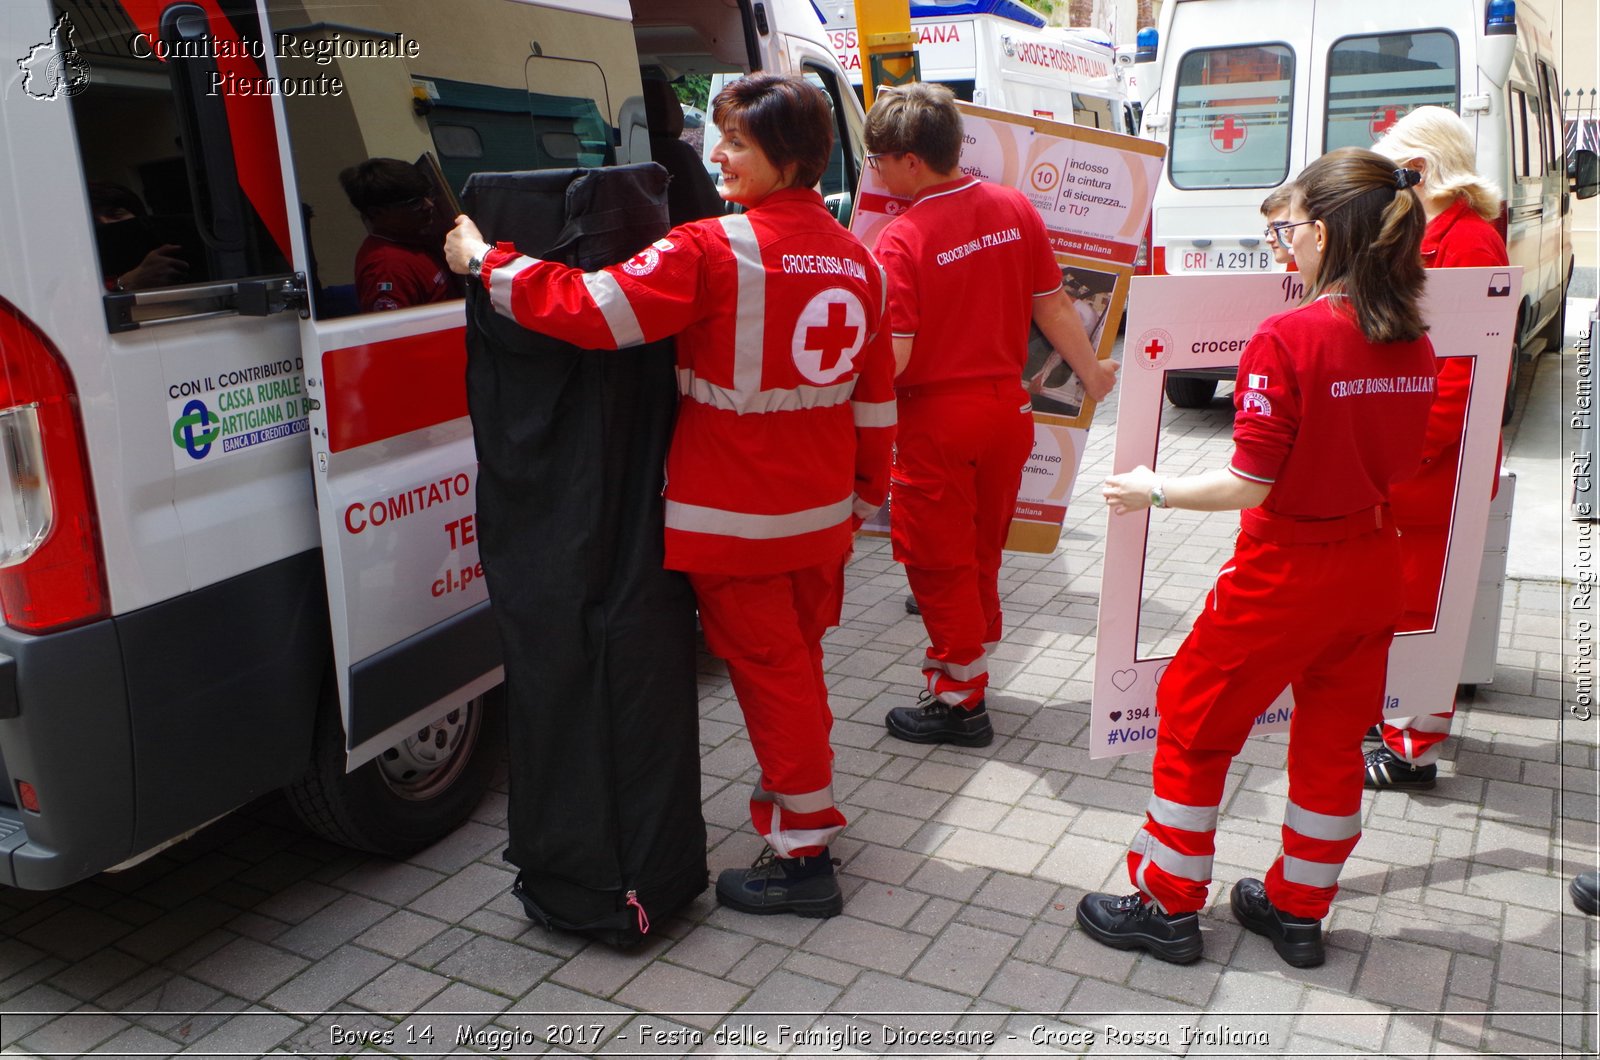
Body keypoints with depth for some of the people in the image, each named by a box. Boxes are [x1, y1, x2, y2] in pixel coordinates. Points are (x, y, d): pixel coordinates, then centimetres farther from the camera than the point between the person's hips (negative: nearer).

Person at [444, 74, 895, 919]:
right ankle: (801, 798, 40)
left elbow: (592, 311, -21)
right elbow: (875, 398, 10)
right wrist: (865, 494, 21)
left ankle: (803, 857, 16)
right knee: (796, 661, 22)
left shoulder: (713, 251, -18)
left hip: (737, 523, -7)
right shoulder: (856, 259, 5)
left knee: (768, 672, 4)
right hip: (821, 515, 7)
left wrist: (485, 263, -7)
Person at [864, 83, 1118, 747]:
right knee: (981, 554, 20)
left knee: (939, 562, 9)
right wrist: (1090, 372, 20)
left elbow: (892, 359, -22)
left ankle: (961, 702, 19)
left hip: (936, 422, -6)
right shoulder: (1014, 208, -1)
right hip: (1006, 408, 6)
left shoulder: (902, 239, -19)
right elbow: (1052, 305, 6)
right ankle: (970, 673, 35)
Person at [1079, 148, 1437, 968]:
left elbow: (1250, 483, -21)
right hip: (1371, 569, 7)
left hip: (1284, 572, -7)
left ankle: (1168, 906, 23)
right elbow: (1401, 461, 11)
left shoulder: (1287, 337, -22)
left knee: (1193, 724, 11)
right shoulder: (1415, 345, -1)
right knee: (1333, 741, 19)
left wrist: (1155, 492, -7)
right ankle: (1299, 910, 34)